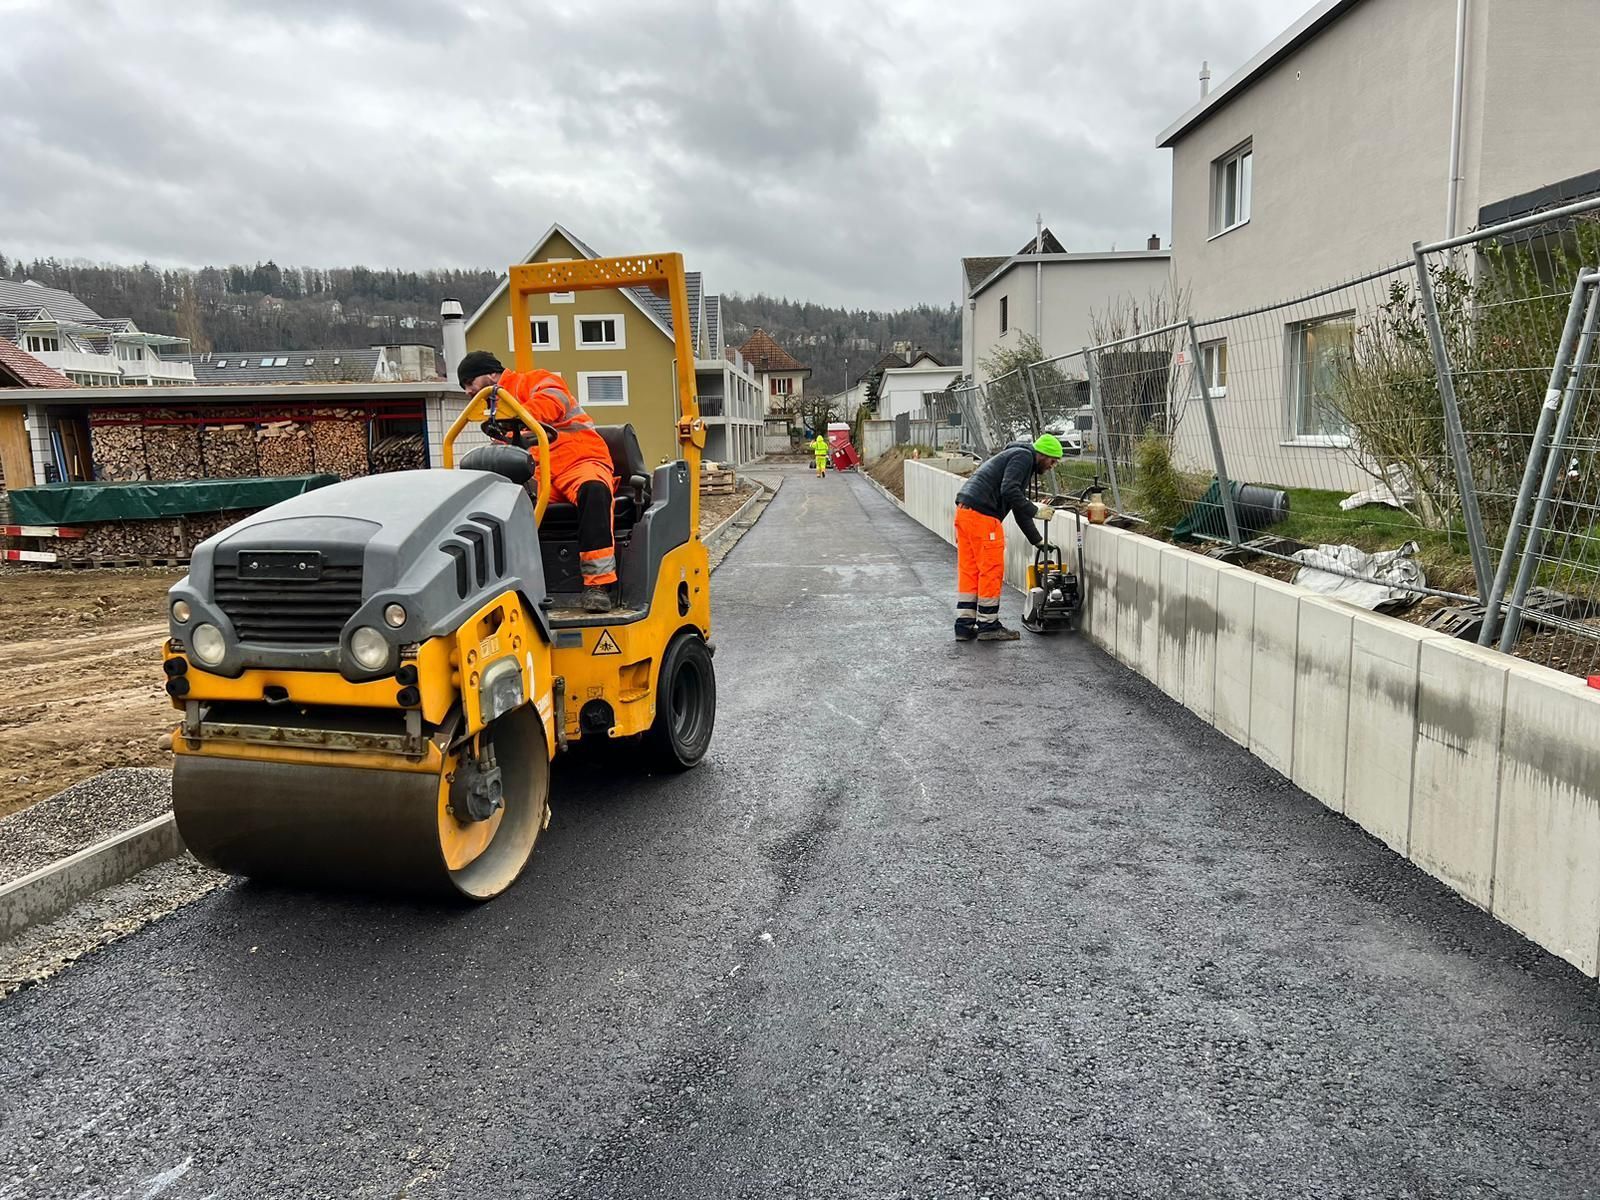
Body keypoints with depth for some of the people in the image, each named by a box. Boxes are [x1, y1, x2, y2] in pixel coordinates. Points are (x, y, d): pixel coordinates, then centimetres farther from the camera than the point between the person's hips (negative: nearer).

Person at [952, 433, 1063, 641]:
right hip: (981, 515, -10)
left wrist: (1038, 541, 33)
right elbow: (1009, 491, -19)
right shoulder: (1023, 456, -2)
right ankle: (988, 625, 6)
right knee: (992, 571, -1)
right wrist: (1035, 511, -10)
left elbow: (1019, 509, 32)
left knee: (969, 570, 11)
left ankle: (965, 626, 14)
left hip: (964, 511, 10)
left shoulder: (1019, 458, 29)